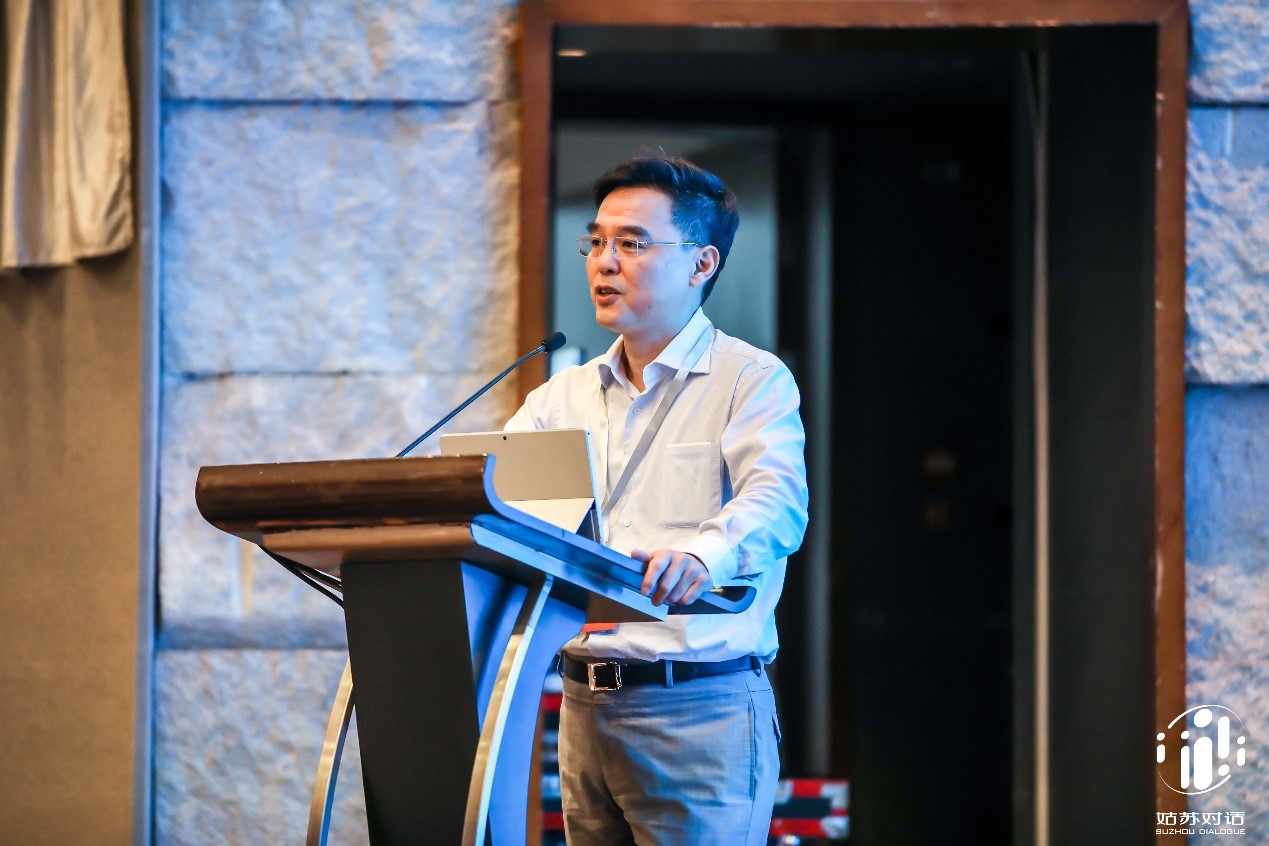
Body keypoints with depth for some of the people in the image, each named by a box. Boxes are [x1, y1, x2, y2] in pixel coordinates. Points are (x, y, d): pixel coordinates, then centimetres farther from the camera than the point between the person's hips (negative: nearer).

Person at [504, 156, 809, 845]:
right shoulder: (565, 395, 17)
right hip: (585, 704, 6)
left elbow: (776, 504, -18)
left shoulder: (752, 381, -2)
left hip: (700, 707, -5)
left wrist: (702, 555, -40)